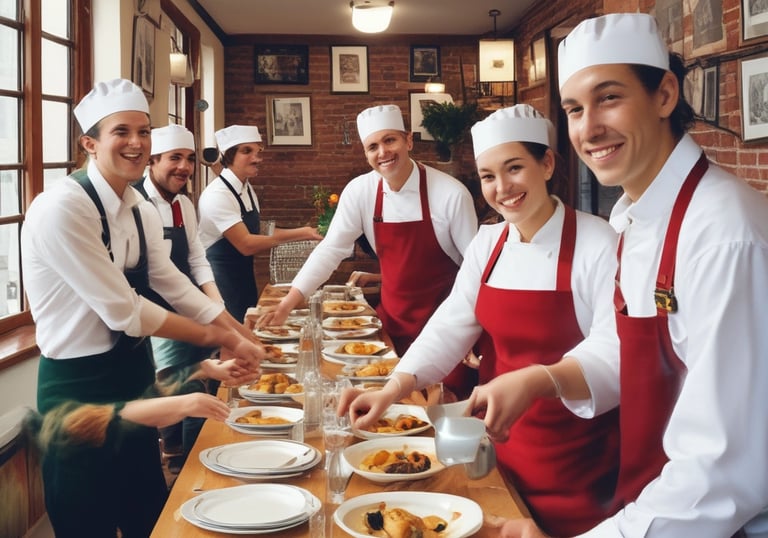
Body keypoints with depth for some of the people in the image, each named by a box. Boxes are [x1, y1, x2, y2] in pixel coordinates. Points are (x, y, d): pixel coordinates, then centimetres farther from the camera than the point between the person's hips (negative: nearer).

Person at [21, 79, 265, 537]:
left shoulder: (142, 212, 4)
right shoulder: (62, 208, -22)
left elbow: (175, 286, 9)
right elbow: (124, 311, -22)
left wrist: (240, 337, -1)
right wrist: (216, 336, -13)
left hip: (133, 376, 8)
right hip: (78, 388, -8)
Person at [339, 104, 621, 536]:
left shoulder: (598, 244, -17)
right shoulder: (487, 244, 3)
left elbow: (616, 352, -25)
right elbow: (450, 327, 0)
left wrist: (534, 382, -41)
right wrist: (393, 389, -15)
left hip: (575, 456, -5)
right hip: (500, 441, 6)